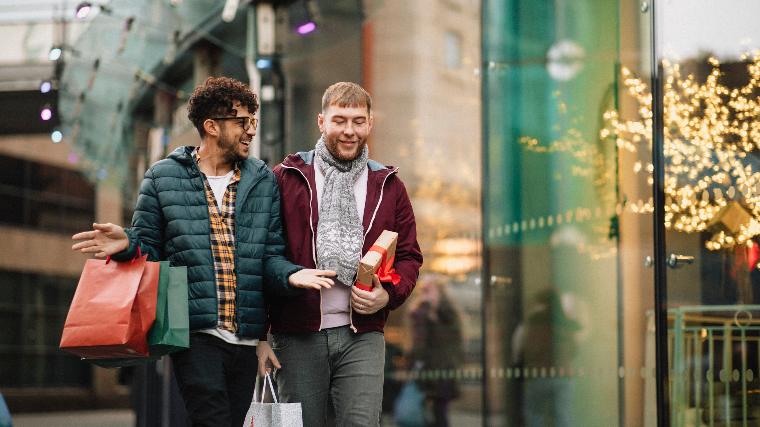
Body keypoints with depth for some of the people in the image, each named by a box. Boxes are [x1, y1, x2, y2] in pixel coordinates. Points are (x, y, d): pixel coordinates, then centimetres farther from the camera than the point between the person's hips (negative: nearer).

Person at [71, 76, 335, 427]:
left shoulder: (263, 181, 13)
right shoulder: (163, 177, 6)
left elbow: (270, 254, 10)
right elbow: (149, 247, 8)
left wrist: (291, 275, -11)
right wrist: (126, 244, -14)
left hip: (246, 340, 4)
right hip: (194, 333, -4)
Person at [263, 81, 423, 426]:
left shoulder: (388, 186, 13)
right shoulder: (287, 179, 5)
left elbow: (409, 255, 15)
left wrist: (388, 294, -6)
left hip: (362, 336, 1)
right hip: (298, 336, -1)